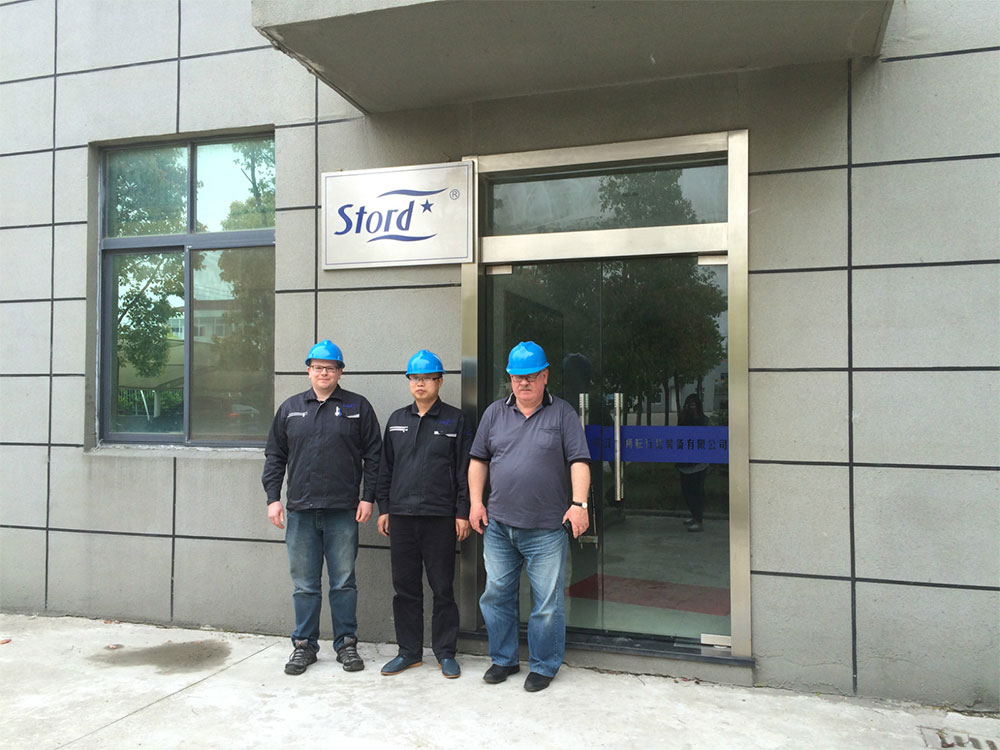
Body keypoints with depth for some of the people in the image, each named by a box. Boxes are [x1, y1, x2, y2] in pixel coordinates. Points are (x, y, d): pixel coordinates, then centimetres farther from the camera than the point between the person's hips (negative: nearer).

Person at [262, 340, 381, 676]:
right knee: (304, 585, 9)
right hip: (300, 510, 2)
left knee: (344, 582, 5)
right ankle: (304, 645, 21)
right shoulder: (290, 408, 12)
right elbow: (275, 456, 13)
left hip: (343, 511, -2)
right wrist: (273, 498, 5)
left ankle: (346, 643, 18)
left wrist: (368, 497, -3)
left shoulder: (358, 407, 5)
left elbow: (373, 455, 4)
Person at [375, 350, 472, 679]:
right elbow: (385, 467, 15)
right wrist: (383, 508, 10)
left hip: (440, 517, -3)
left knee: (443, 589, 4)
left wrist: (462, 513, -4)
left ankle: (446, 652, 17)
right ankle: (409, 651, 22)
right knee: (405, 587, 9)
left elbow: (464, 469, 0)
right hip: (401, 516, 4)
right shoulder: (397, 420, 12)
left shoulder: (455, 420, 2)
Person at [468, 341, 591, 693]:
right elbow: (478, 459, 14)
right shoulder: (495, 413, 11)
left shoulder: (562, 413, 2)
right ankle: (503, 659, 28)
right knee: (496, 595, 11)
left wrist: (579, 503, -13)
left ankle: (543, 666, 19)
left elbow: (579, 461, -3)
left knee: (547, 603, 3)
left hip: (547, 530, -3)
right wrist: (476, 501, 6)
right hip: (498, 525, 3)